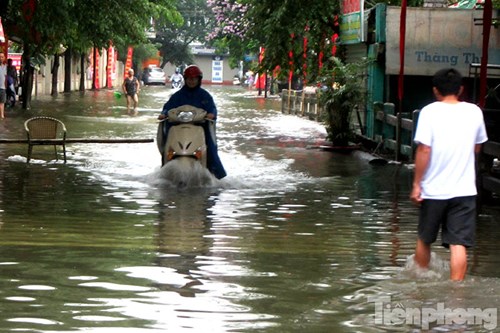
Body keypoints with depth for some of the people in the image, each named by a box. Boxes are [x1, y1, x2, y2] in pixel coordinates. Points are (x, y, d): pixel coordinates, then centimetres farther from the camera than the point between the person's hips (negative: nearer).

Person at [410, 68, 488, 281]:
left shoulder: (430, 112, -8)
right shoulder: (474, 112, 2)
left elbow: (424, 150, -13)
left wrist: (416, 184, -7)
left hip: (433, 190, -1)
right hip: (464, 191, 1)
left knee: (424, 239, 18)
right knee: (459, 244, -1)